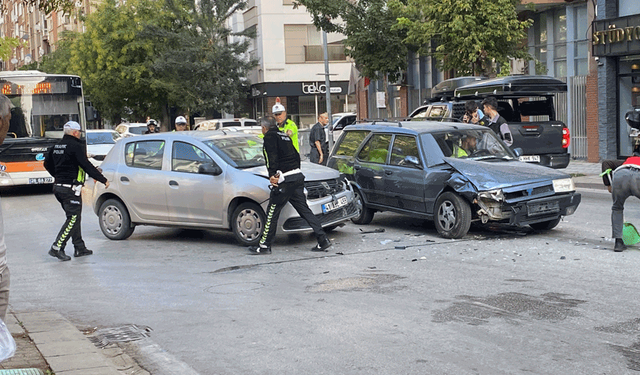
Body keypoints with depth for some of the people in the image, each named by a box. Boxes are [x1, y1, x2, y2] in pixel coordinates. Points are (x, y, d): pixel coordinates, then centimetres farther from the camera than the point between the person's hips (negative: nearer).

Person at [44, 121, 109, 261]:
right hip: (71, 189, -9)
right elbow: (86, 166, -17)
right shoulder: (76, 146, -13)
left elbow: (47, 164, 23)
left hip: (58, 187, 9)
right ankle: (56, 248, -11)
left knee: (74, 218, 15)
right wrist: (103, 180, -12)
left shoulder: (56, 146, 13)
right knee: (73, 219, -6)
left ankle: (80, 248, 19)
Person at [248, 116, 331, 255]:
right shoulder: (284, 136, 22)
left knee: (272, 212, 0)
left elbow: (272, 157, -16)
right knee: (304, 210, 9)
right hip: (298, 176, 8)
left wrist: (273, 174, -18)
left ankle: (264, 245, 7)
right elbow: (296, 156, 24)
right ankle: (323, 240, 3)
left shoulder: (270, 136, -3)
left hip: (285, 180, -8)